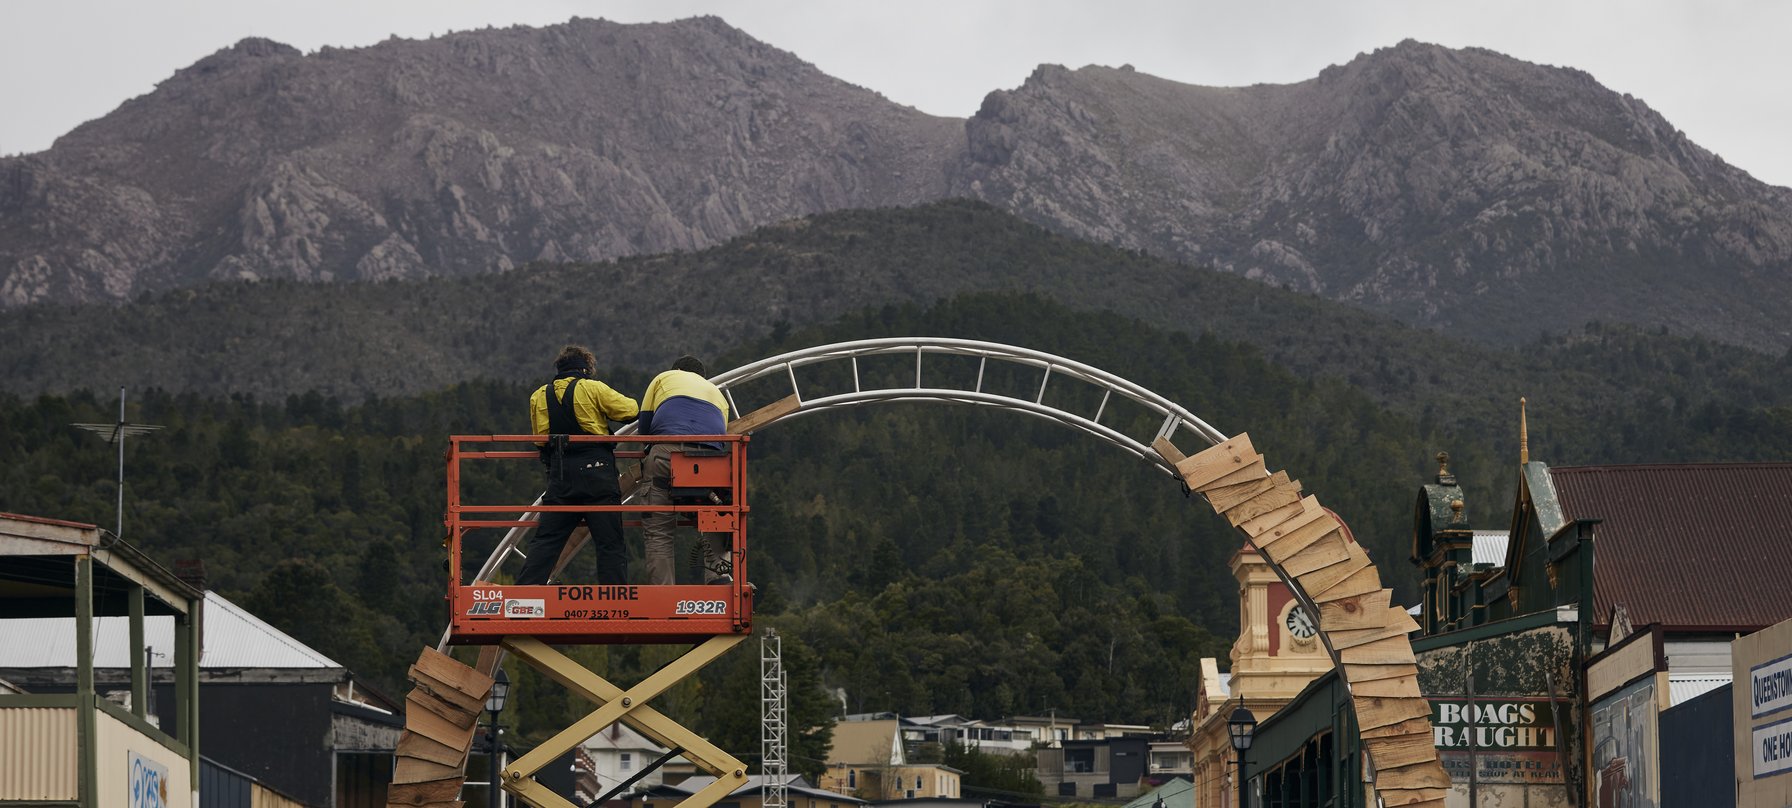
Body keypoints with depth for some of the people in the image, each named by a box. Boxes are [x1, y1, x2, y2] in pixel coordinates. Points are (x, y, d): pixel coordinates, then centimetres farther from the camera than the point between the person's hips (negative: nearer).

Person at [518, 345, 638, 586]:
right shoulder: (592, 388, -2)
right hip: (596, 472, -4)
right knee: (610, 544, 0)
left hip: (559, 476, 4)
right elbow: (631, 410, 0)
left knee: (545, 541, 6)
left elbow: (540, 438, 15)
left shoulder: (539, 397, 11)